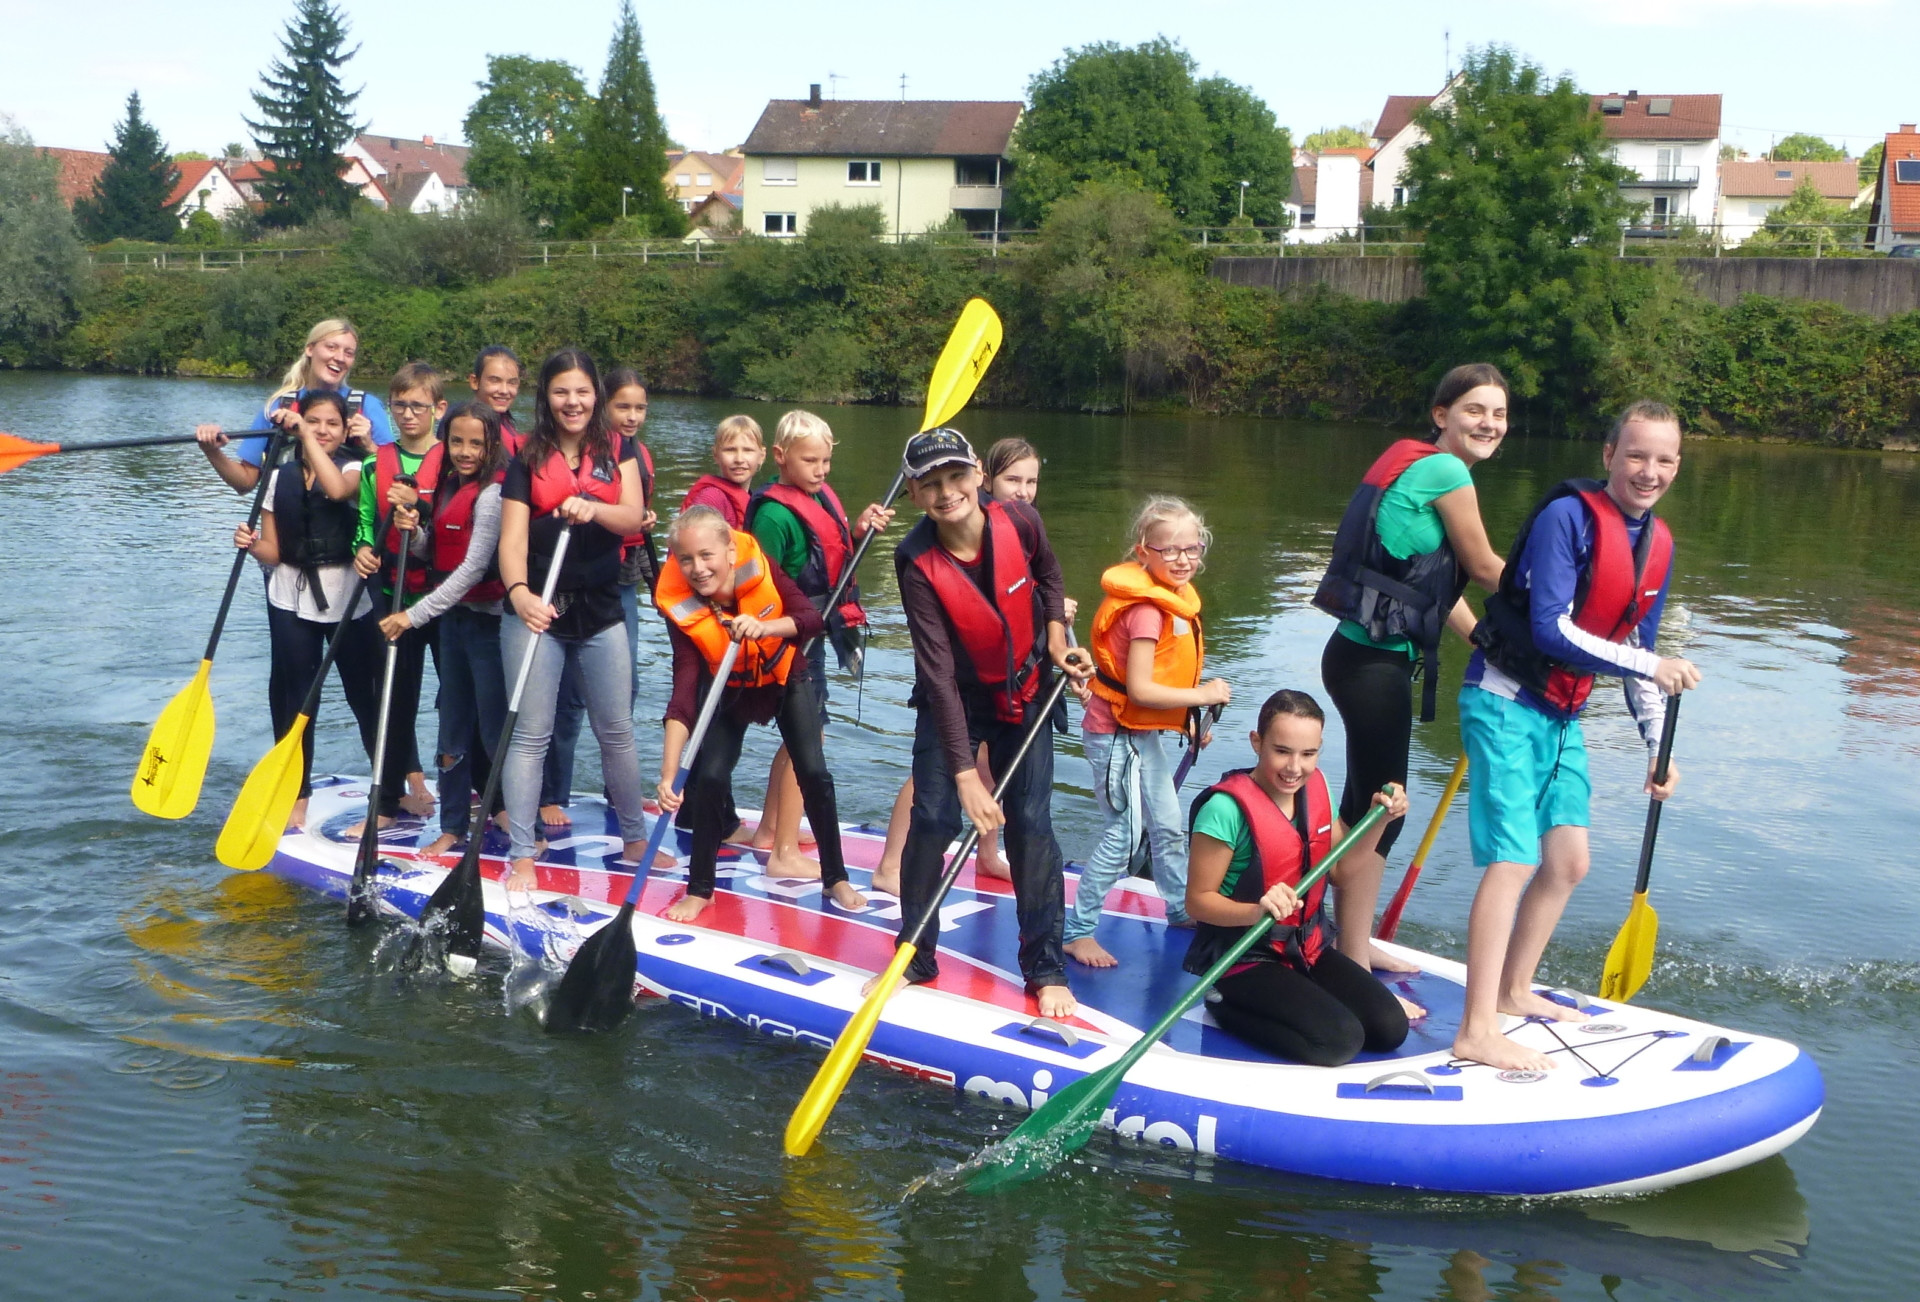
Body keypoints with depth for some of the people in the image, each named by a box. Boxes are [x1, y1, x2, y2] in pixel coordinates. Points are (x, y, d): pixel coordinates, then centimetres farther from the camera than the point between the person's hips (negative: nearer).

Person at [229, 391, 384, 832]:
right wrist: (251, 545, -17)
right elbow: (273, 551, 5)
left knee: (366, 695, 2)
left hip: (348, 599, -3)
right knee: (294, 698, 5)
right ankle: (297, 797, 16)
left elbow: (337, 488, -27)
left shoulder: (354, 469, -1)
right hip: (292, 600, 3)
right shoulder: (280, 477, 7)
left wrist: (307, 437, -23)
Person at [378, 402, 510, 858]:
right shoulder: (446, 487, 11)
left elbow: (473, 568, -20)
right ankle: (454, 826, 21)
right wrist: (413, 532, -6)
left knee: (496, 731, -4)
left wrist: (416, 615, -20)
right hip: (452, 616, 9)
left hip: (488, 619, -8)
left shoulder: (492, 494, -16)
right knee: (454, 728, 12)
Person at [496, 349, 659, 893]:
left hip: (601, 611, 2)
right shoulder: (528, 459, -2)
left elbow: (633, 517, -10)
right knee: (530, 735, -1)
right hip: (538, 612, -2)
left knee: (616, 730, 12)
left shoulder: (617, 450, 5)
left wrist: (593, 509, -32)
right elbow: (513, 537, -12)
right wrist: (519, 593, -31)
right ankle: (522, 856, 4)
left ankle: (635, 837, 27)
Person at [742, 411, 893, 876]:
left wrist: (859, 529, 0)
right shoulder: (775, 513, -19)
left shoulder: (822, 497, 6)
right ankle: (785, 853, 1)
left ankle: (769, 831, 34)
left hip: (817, 629, 9)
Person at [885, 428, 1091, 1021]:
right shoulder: (917, 563, -24)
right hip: (953, 700, -1)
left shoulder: (1019, 522, -19)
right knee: (933, 818, -8)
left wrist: (1058, 640, -6)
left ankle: (1046, 969, 7)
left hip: (1023, 692, 1)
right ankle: (916, 957, 11)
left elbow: (1047, 576, 8)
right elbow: (939, 672, -28)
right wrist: (965, 774, -31)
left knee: (1031, 822, -4)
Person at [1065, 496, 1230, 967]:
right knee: (1123, 835, -8)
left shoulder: (1175, 597, 7)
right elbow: (1139, 689, -28)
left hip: (1153, 734, 10)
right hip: (1121, 734, -10)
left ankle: (1183, 910, 39)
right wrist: (1202, 695, -22)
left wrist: (1188, 720, 12)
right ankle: (1078, 932, 1)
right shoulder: (1146, 609, -24)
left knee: (1168, 827, 22)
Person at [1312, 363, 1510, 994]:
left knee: (1366, 802, 20)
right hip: (1375, 664, -10)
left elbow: (1439, 584, 19)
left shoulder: (1418, 466, 15)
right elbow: (1483, 568, -5)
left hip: (1367, 657, 10)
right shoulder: (1447, 471, -14)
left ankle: (1353, 944, 35)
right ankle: (1353, 971, 3)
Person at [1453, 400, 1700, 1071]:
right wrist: (1648, 665, -22)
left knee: (1569, 861, 12)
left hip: (1561, 714, 8)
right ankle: (1478, 1032, -11)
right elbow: (1552, 630, -25)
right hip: (1506, 702, -8)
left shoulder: (1657, 543, 7)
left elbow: (1638, 652, 15)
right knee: (1514, 859, -13)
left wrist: (1657, 747, 11)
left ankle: (1514, 991, 30)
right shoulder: (1567, 517, -18)